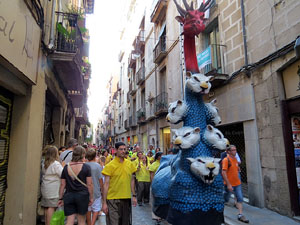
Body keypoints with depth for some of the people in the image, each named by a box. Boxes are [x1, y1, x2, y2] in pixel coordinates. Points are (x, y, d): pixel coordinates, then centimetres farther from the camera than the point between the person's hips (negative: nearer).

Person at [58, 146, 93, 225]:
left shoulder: (66, 167, 2)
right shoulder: (86, 167, -7)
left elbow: (62, 184, 5)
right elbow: (89, 184, -7)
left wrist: (61, 198, 13)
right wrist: (91, 197, 2)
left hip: (68, 196, 2)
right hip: (82, 195, -2)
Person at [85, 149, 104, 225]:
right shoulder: (97, 166, -13)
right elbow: (100, 180, -9)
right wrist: (102, 190, 4)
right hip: (96, 191, -3)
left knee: (88, 210, 17)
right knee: (96, 209, 9)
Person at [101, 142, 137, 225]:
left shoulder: (130, 164, 3)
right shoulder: (110, 166, -9)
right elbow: (106, 184, -8)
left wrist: (134, 195, 9)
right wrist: (104, 202, -10)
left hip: (127, 199, 4)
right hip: (113, 199, -4)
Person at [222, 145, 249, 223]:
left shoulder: (235, 159, 6)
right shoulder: (226, 160, -18)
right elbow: (223, 173, -23)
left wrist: (238, 180, 18)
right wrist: (228, 184, -24)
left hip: (237, 183, 6)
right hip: (229, 184, -6)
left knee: (240, 199, 3)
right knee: (226, 199, 9)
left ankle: (240, 215, 11)